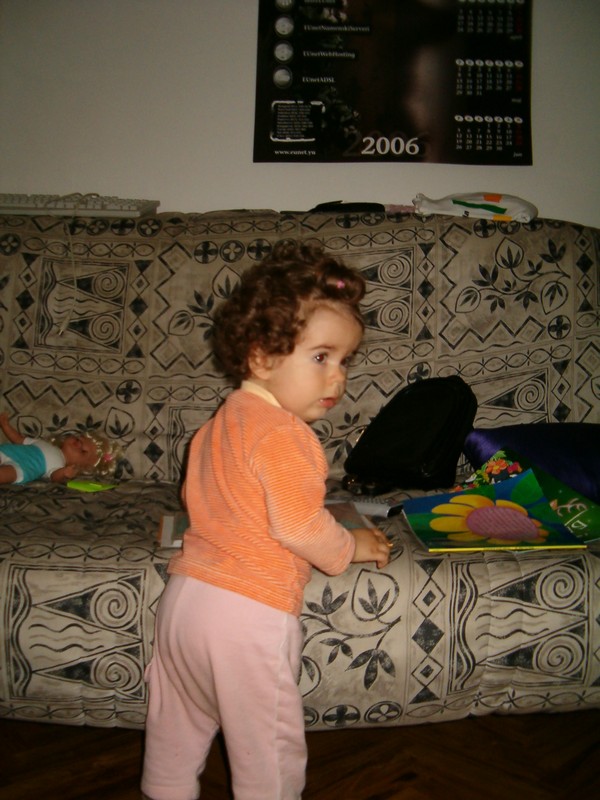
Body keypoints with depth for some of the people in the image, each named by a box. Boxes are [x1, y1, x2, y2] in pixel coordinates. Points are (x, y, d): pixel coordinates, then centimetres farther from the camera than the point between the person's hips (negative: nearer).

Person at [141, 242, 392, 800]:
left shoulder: (223, 419, 9)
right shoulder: (283, 435, -21)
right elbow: (299, 527, -23)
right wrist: (351, 547, -6)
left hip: (186, 592, 9)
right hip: (247, 613, -9)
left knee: (177, 724, 25)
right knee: (267, 744, 10)